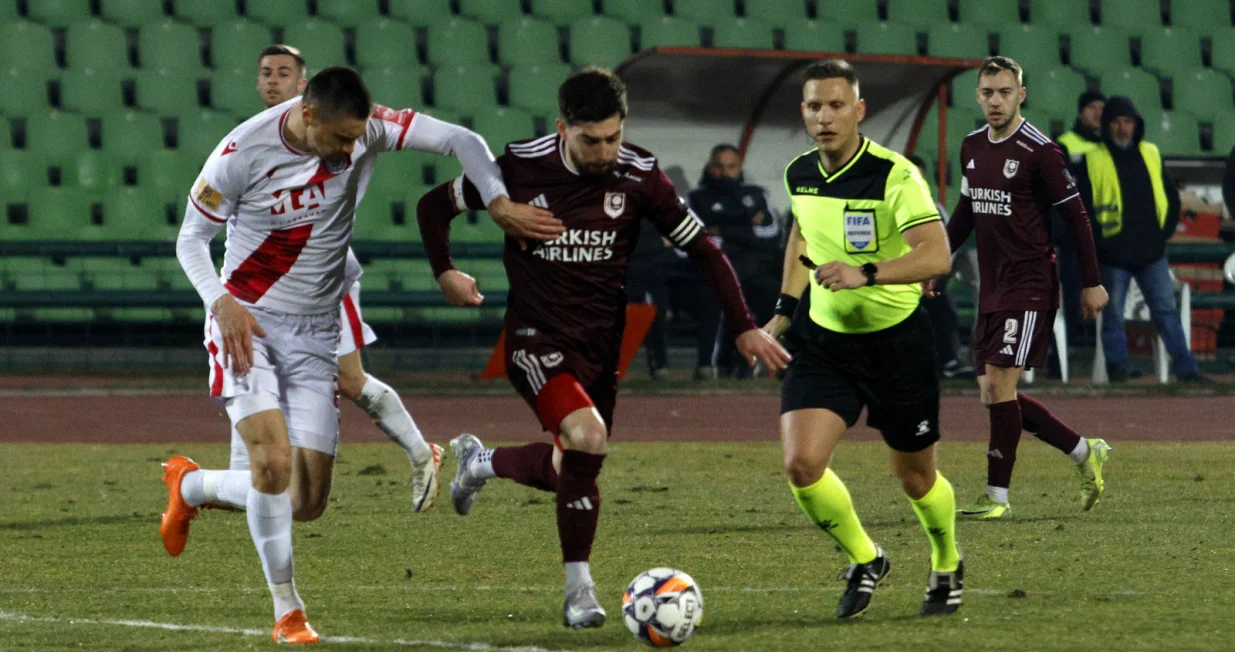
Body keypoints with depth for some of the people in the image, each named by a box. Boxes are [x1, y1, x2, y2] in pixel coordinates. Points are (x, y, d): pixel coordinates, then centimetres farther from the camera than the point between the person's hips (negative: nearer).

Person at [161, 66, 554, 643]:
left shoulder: (365, 128, -12)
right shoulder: (242, 153, -18)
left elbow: (459, 140, -10)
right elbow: (191, 238, -7)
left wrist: (498, 201, -26)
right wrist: (221, 301, -24)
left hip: (316, 334, 4)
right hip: (248, 323, -4)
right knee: (274, 461, -23)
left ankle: (190, 486, 30)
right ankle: (287, 609, -5)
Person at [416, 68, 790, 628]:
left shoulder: (638, 175, -7)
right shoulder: (520, 167, -11)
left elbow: (702, 249, 0)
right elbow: (434, 206, 5)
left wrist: (745, 327, -4)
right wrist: (445, 273, -6)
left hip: (600, 344, 4)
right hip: (535, 338, -4)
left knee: (577, 471, 8)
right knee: (587, 436, -27)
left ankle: (482, 462, 35)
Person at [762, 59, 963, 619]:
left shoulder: (895, 176, -20)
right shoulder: (798, 175, -1)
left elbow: (936, 255, -31)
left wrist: (866, 273, -42)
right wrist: (785, 309, 18)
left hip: (897, 339, -4)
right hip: (824, 338, 4)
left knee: (915, 477, 10)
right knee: (802, 463, -15)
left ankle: (947, 567, 42)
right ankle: (864, 561, 11)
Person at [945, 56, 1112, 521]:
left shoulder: (1039, 151, -11)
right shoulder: (973, 147, 10)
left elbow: (1075, 215, -8)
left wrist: (1091, 283, -7)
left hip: (1029, 286, -8)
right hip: (991, 289, 8)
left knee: (1000, 384, -13)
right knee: (993, 393, 6)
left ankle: (997, 496, -7)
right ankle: (1085, 453, 23)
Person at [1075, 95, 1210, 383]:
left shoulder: (1151, 155, 11)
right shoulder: (1093, 162, 0)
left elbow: (1171, 197, 19)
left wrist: (1165, 231, 8)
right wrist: (1097, 241, -8)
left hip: (1152, 252, 3)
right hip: (1113, 256, -3)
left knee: (1166, 310, 2)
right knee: (1113, 314, 2)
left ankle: (1186, 367, 3)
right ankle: (1117, 365, 10)